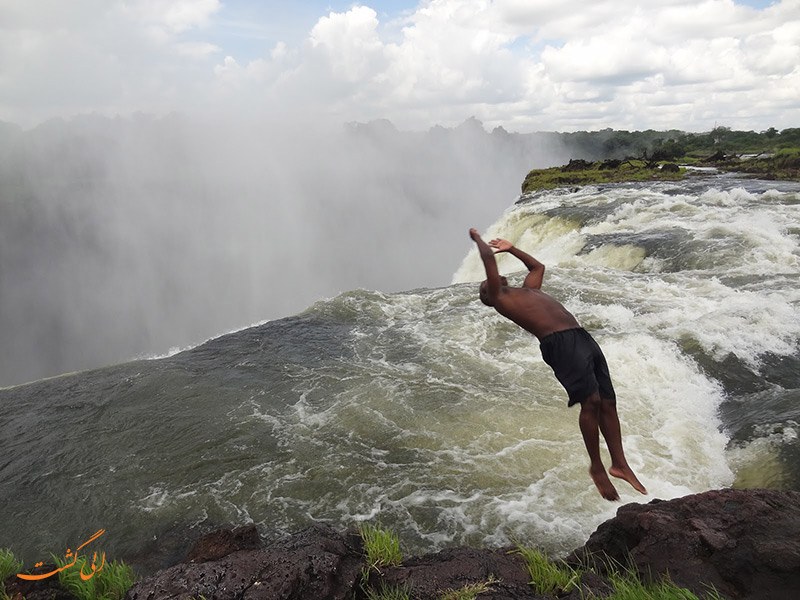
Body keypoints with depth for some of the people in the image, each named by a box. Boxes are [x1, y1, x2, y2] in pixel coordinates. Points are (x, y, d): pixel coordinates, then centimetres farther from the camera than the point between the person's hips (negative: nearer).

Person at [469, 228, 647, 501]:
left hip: (583, 336, 8)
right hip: (559, 342, -8)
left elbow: (537, 266, 49)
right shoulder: (499, 299, 8)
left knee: (608, 402, 3)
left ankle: (620, 464, 11)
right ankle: (596, 467, 0)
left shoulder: (526, 291, 32)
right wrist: (477, 238, 23)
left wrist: (511, 248, 53)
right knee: (591, 401, -15)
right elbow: (489, 258, 6)